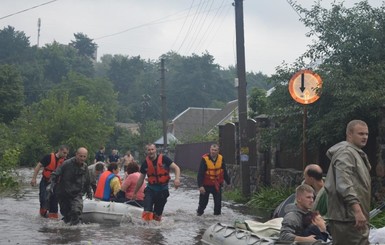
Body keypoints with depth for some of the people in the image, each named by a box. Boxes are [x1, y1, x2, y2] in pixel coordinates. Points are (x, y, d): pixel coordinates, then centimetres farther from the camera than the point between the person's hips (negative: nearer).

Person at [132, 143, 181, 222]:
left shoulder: (164, 159, -11)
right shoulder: (145, 163, -3)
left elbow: (176, 168, -11)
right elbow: (141, 179, 8)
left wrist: (177, 178, -31)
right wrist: (135, 193, 15)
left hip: (163, 189, -1)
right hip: (151, 189, 1)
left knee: (158, 214, 12)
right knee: (147, 212, -19)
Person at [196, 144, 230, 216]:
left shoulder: (221, 159, -5)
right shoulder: (205, 159, -17)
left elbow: (224, 172, 6)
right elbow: (200, 174, -19)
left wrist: (228, 182, 11)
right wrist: (200, 186, -25)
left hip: (217, 185, 3)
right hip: (206, 185, -3)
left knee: (218, 201, 3)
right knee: (203, 201, 9)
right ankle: (199, 212, 34)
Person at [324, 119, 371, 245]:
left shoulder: (356, 153, 24)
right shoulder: (345, 152, -11)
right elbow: (344, 184, -22)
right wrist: (357, 209, -29)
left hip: (351, 216, 11)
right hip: (348, 216, -11)